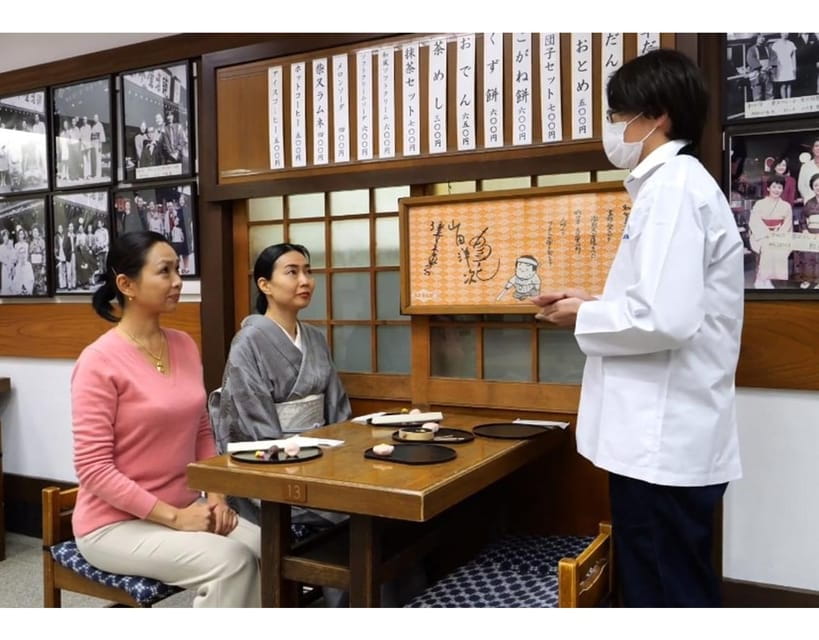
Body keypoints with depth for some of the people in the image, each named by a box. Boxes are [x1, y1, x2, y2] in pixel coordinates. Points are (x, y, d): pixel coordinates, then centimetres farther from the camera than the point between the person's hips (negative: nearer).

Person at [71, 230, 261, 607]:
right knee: (230, 561, -25)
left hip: (186, 507, 6)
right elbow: (93, 469, -17)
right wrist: (175, 518, -18)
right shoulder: (99, 361, -15)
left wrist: (215, 496, -3)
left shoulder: (185, 346, 5)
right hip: (116, 523, -6)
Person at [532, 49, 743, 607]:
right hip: (669, 437, 10)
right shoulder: (682, 183, 17)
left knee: (667, 594, 3)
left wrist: (585, 317, -10)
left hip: (664, 442, -10)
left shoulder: (672, 185, -14)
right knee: (673, 588, 20)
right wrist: (595, 302, 10)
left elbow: (666, 318, -26)